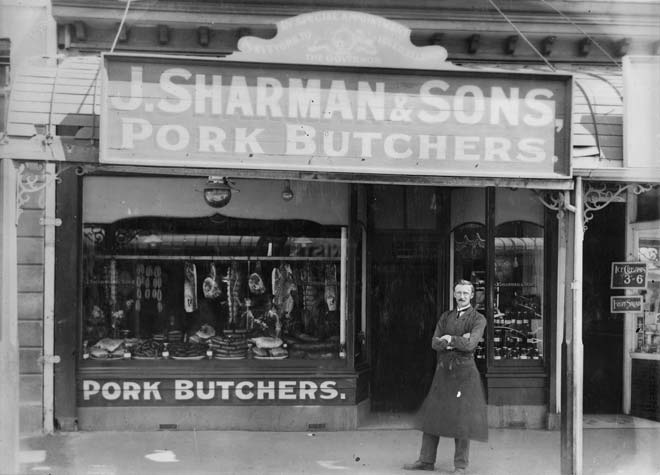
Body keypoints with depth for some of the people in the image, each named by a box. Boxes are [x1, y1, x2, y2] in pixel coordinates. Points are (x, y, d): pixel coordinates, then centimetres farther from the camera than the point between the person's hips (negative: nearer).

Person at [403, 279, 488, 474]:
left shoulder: (478, 319, -1)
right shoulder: (445, 317, 13)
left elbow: (470, 345, -16)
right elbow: (435, 343, 1)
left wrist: (449, 339, -5)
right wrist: (458, 341, -11)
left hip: (464, 371, -5)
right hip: (443, 370, 5)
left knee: (462, 418, -3)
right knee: (432, 415, 6)